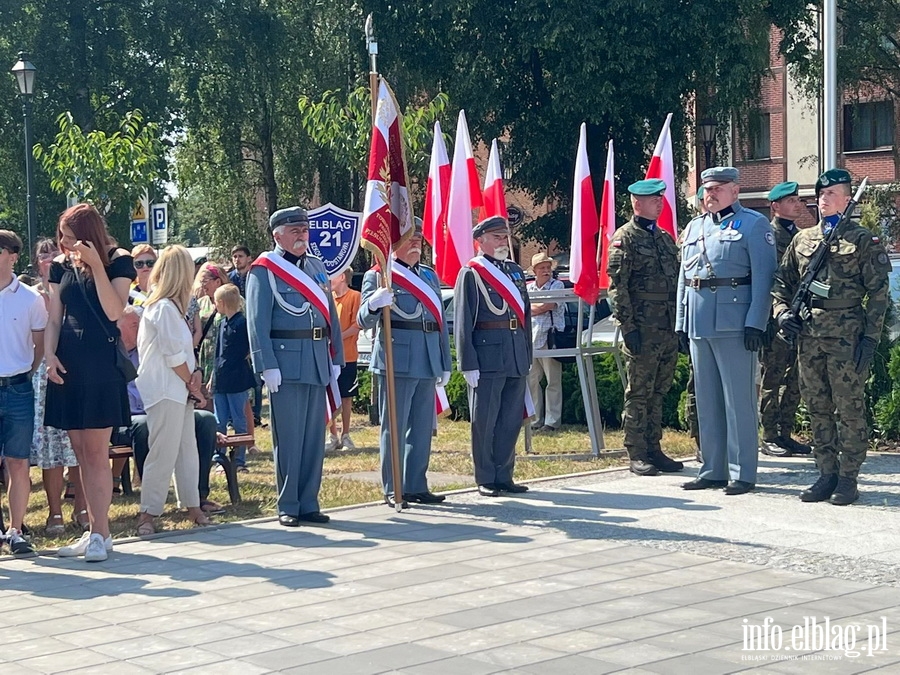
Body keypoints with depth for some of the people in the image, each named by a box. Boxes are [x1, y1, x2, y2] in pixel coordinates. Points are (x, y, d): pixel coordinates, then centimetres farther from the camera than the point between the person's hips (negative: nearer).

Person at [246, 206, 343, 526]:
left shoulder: (317, 267, 15)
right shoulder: (264, 270, -4)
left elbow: (331, 316, 15)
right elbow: (257, 323, -10)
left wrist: (336, 358, 9)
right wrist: (267, 366, -16)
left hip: (317, 364, 6)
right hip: (286, 364, -6)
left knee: (315, 437, 9)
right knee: (289, 438, -2)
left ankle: (309, 503, 16)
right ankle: (288, 507, 6)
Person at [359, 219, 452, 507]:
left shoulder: (429, 276, 18)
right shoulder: (378, 276, -2)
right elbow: (364, 321, -9)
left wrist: (445, 364, 16)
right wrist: (373, 304, -32)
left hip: (426, 364, 7)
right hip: (396, 362, -6)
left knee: (422, 428, 10)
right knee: (394, 428, -3)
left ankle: (416, 486, 18)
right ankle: (393, 490, 3)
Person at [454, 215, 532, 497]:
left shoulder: (516, 271, 16)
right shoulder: (471, 273, -4)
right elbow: (463, 322, -7)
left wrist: (527, 357, 15)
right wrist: (468, 364, -12)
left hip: (516, 358, 6)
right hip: (487, 358, -6)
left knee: (512, 420, 9)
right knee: (484, 421, 0)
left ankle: (504, 476, 18)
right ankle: (485, 480, 8)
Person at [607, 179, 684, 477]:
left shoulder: (666, 238, 16)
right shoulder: (625, 238, -6)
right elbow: (617, 286, -12)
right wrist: (628, 326, -17)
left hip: (668, 328, 7)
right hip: (642, 329, -7)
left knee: (658, 392, 11)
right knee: (639, 393, -1)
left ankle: (654, 449, 18)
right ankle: (637, 455, 4)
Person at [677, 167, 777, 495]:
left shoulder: (754, 224, -1)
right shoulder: (694, 227, 18)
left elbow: (763, 277, -8)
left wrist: (756, 323, -16)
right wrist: (681, 322, 12)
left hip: (734, 324, -7)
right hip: (698, 325, 7)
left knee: (739, 399, -3)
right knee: (707, 400, 10)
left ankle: (742, 473, 2)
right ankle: (712, 470, 18)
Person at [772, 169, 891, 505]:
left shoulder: (863, 240, 0)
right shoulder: (802, 239, 14)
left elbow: (878, 292, -3)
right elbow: (782, 282, 20)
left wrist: (870, 338, -10)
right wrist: (782, 312, 2)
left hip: (847, 335, -5)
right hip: (809, 335, 5)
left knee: (849, 408, -1)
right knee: (817, 408, 9)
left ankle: (848, 478, 5)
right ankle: (827, 474, 17)